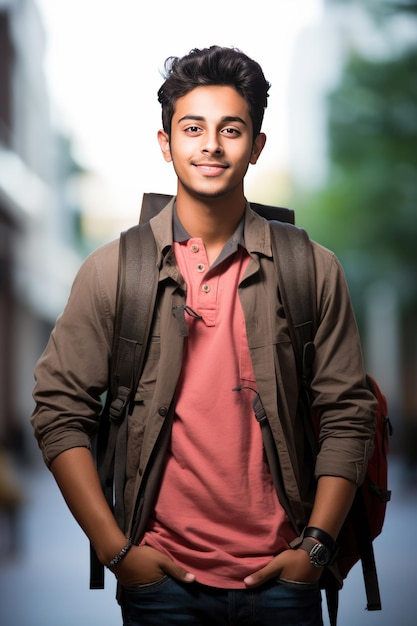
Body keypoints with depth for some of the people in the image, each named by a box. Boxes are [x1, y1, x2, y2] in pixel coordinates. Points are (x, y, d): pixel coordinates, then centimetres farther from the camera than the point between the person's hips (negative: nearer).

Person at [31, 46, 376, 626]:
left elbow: (348, 416, 2)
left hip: (281, 578, 1)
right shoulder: (111, 272, -1)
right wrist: (115, 548, -6)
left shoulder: (313, 270, 0)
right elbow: (59, 410, 0)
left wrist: (315, 546, -5)